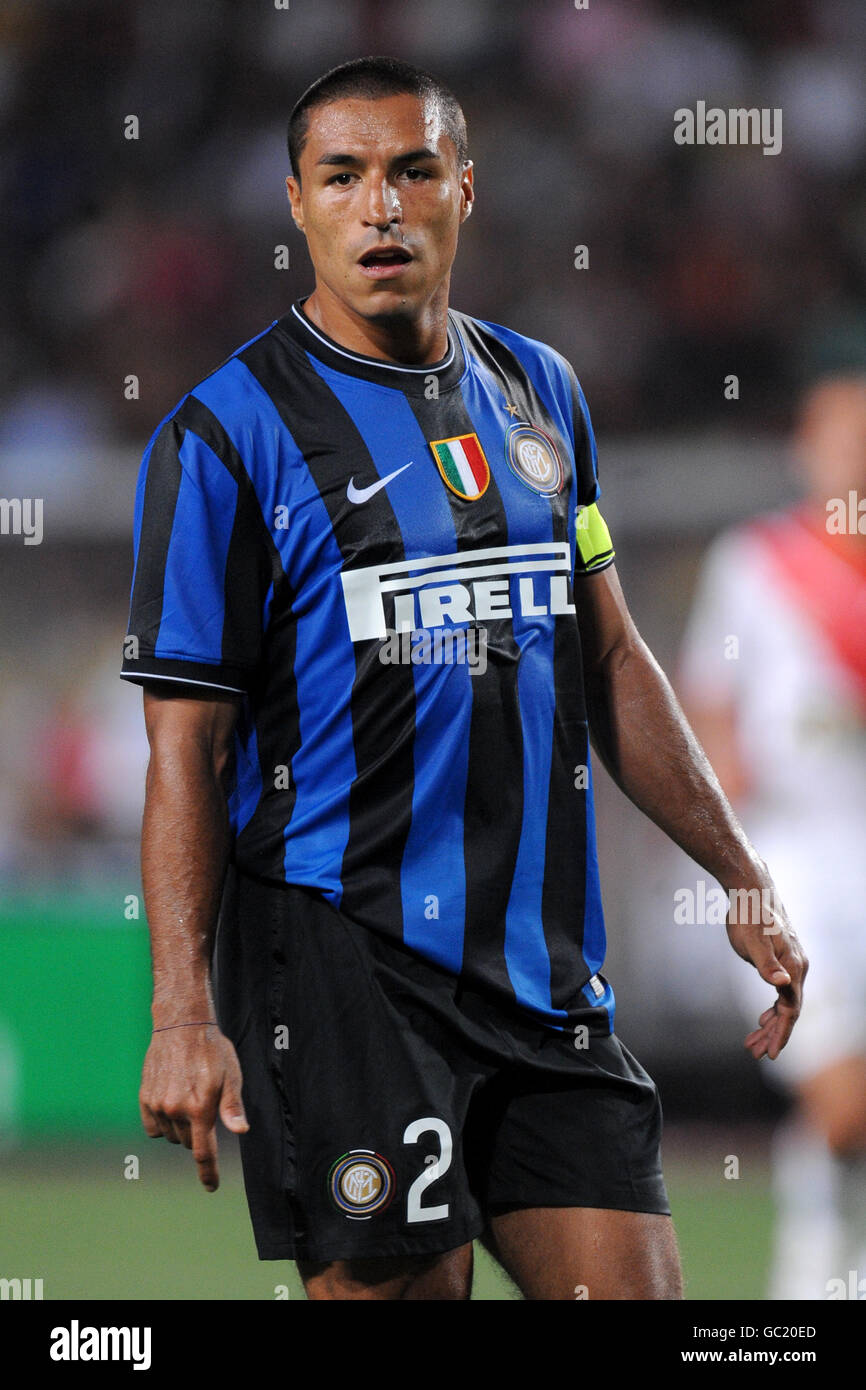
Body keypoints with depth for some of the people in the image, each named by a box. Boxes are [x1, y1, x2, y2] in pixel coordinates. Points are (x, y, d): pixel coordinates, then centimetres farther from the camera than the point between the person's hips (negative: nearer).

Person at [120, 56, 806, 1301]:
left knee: (633, 1286, 0)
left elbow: (611, 660, 21)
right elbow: (186, 748, -7)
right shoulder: (225, 435, -4)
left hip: (548, 966, 5)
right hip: (341, 960, -5)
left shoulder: (539, 393, 13)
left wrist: (743, 881, 20)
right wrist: (184, 1014, -15)